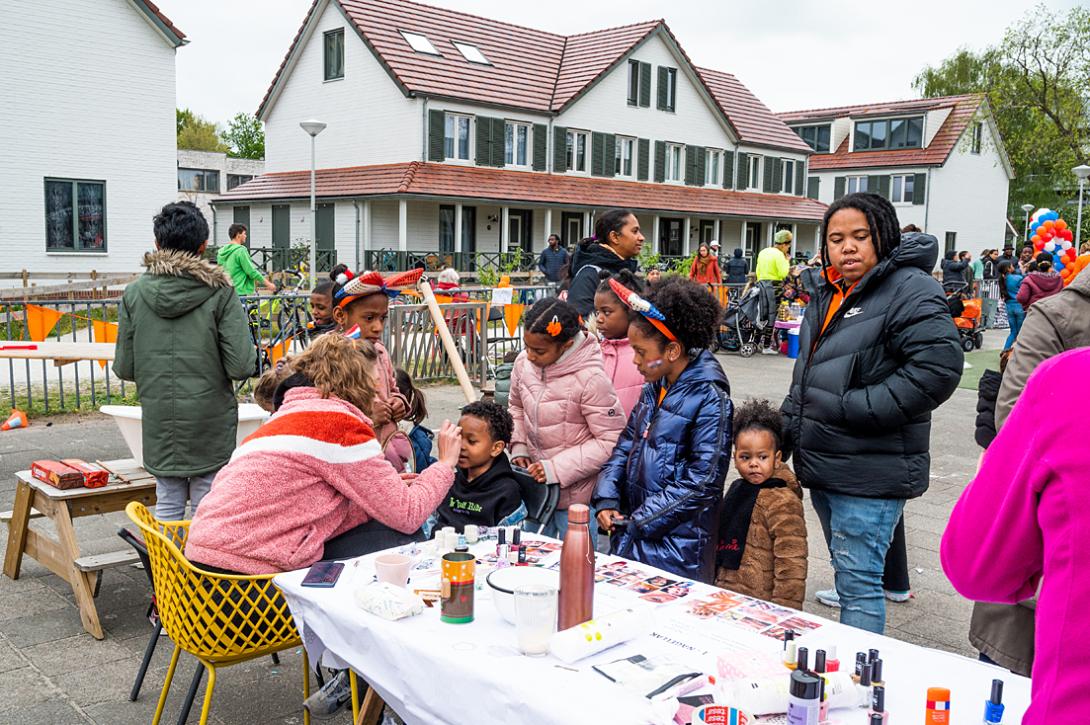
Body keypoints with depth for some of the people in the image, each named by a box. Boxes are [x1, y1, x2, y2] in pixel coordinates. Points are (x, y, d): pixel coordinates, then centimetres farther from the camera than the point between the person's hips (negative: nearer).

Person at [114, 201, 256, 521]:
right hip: (210, 422, -2)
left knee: (167, 504, 13)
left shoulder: (134, 294, -1)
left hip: (158, 423, 3)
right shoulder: (220, 292, -9)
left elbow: (124, 368, 1)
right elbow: (241, 366, -14)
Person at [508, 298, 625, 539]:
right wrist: (519, 448, 1)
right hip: (536, 483, 5)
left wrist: (557, 469, -20)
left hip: (575, 493, -5)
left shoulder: (590, 379, -23)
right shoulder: (523, 362, -5)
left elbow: (611, 441, -18)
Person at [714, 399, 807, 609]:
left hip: (760, 608, -7)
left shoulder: (783, 502, -16)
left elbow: (791, 566, -18)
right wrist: (717, 586, 22)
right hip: (726, 600, 8)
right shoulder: (737, 490, 9)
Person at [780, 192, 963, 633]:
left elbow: (939, 368, -25)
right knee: (847, 574, 20)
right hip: (822, 464, 9)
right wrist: (786, 430, 18)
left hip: (870, 474, -9)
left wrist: (854, 407, -21)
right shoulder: (828, 296, 15)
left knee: (858, 581, -7)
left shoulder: (910, 290, -13)